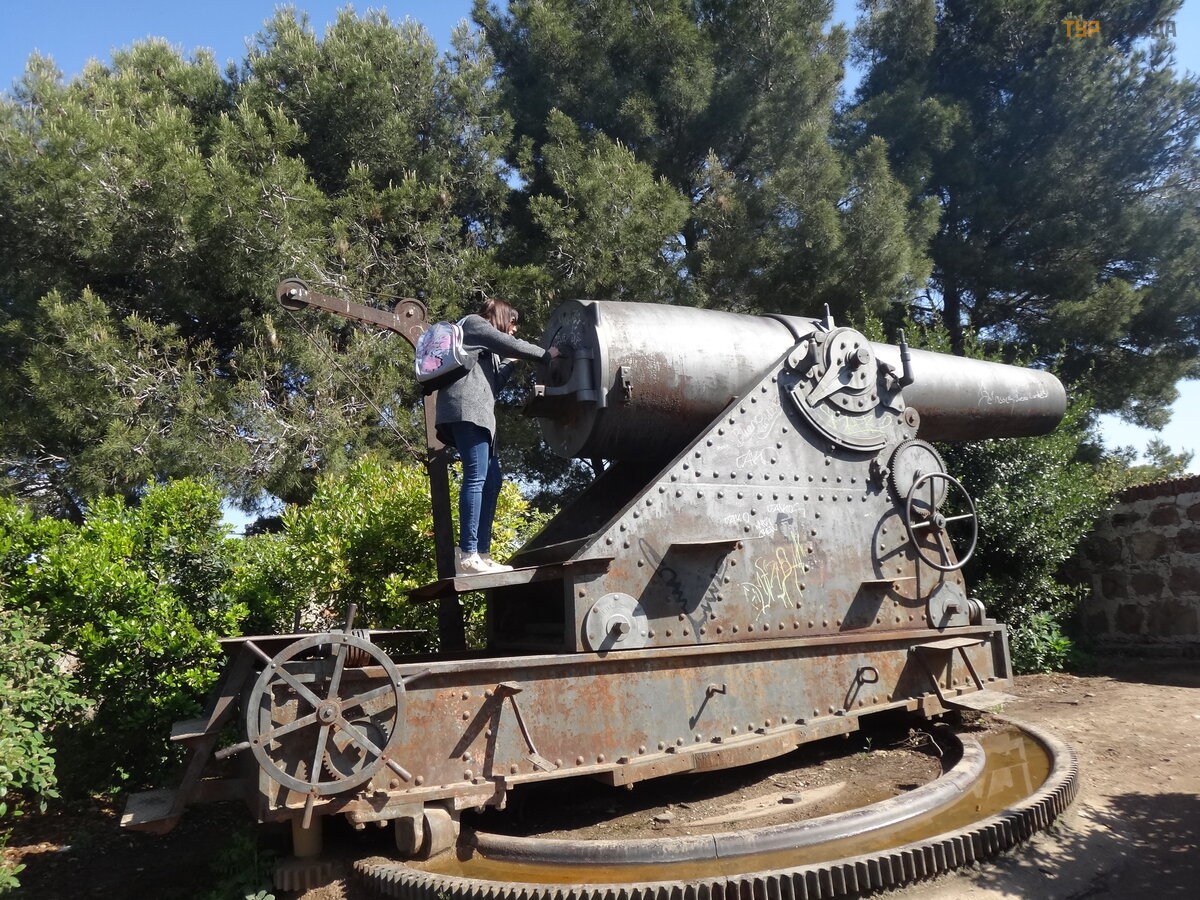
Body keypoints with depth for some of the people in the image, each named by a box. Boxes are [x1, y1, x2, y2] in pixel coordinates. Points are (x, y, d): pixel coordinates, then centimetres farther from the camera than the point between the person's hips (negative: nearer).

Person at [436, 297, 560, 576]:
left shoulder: (488, 351, 35)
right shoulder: (473, 323, 11)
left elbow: (492, 384, 27)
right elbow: (508, 344, -1)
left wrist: (509, 363, 23)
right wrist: (546, 354, 7)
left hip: (477, 413, 10)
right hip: (466, 409, -10)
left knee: (491, 481, 4)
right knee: (476, 478, -18)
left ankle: (482, 554, 2)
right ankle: (467, 556, -24)